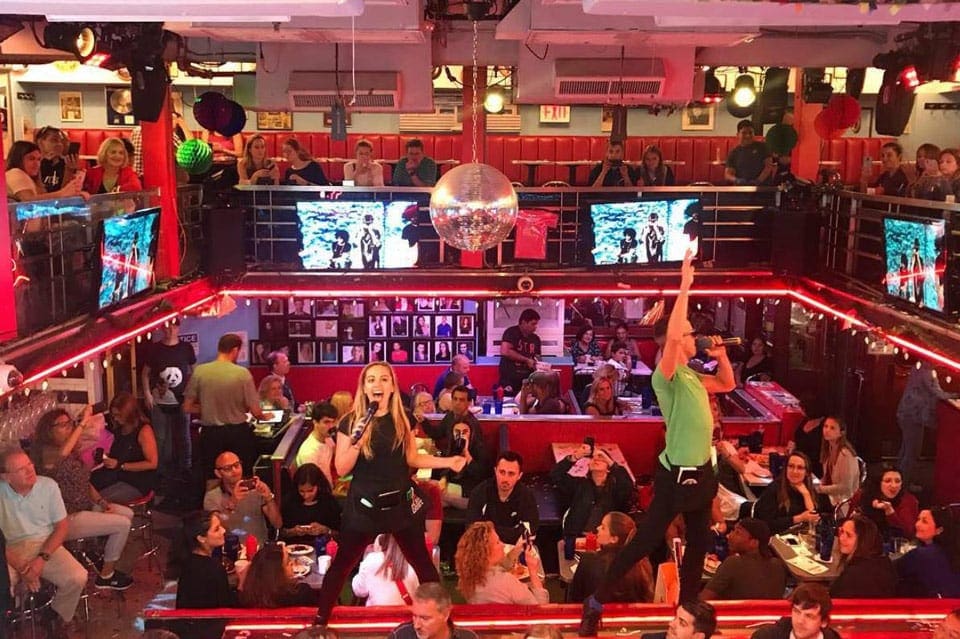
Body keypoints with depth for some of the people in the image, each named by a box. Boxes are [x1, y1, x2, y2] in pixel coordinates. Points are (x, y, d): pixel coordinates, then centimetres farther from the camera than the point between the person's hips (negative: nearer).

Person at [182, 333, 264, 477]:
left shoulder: (199, 371, -6)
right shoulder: (243, 373, -12)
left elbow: (187, 408, 0)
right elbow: (255, 412, -9)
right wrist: (263, 416, 14)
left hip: (210, 434, 2)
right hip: (238, 433, -2)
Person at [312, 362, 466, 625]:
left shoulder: (403, 419, 0)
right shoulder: (351, 422, -9)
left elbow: (412, 458, 7)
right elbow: (342, 469, -10)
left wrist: (448, 461, -3)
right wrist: (356, 441, -26)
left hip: (400, 502, 2)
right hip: (364, 505, -2)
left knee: (421, 561, 11)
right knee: (342, 564, 9)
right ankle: (321, 618, 25)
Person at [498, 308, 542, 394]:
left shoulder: (535, 338, 12)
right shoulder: (511, 333, -6)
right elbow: (505, 351, -20)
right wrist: (526, 360, -15)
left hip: (527, 381, 5)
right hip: (509, 380, -5)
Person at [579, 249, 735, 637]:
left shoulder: (692, 376, 9)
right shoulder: (667, 376, -15)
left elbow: (728, 384, 28)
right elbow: (671, 336, -34)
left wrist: (720, 355, 9)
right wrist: (685, 287, -30)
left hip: (702, 471, 9)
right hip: (677, 474, -8)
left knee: (699, 544, 17)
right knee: (646, 540, -5)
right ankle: (597, 601, 5)